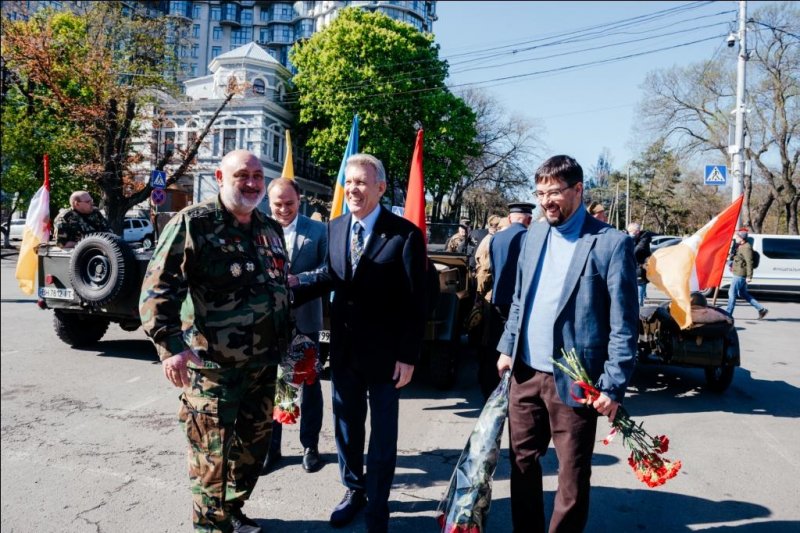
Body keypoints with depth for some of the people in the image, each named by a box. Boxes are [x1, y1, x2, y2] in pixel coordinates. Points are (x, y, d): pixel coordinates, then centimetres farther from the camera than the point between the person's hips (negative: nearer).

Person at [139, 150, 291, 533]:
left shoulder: (271, 229, 10)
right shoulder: (193, 223, -11)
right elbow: (158, 288, -15)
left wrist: (286, 343, 18)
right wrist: (170, 346, -25)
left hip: (264, 362, 7)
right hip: (213, 364, -6)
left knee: (254, 442, 18)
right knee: (212, 451, 4)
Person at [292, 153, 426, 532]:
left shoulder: (405, 234, -14)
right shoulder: (335, 227, 3)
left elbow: (415, 302, -14)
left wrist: (408, 356, -15)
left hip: (385, 353, -5)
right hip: (344, 349, 5)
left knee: (382, 436, 12)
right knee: (346, 429, 20)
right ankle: (354, 490, 42)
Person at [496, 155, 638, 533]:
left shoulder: (612, 243, -11)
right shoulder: (534, 235, 8)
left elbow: (624, 324, -12)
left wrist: (613, 386, -14)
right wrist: (508, 348, 12)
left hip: (573, 381, -6)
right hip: (526, 373, 6)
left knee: (572, 476, 9)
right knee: (522, 463, 19)